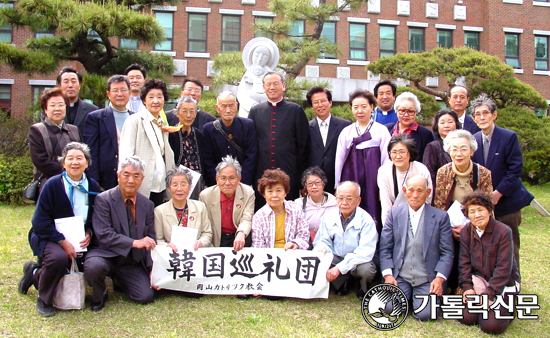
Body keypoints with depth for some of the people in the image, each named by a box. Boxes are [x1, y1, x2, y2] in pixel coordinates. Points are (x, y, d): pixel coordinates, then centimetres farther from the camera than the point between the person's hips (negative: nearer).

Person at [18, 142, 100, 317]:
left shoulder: (93, 186, 1)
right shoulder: (52, 185, -12)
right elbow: (40, 222, -15)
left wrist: (88, 233, -10)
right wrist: (62, 242, -23)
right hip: (49, 237, -5)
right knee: (58, 258, -36)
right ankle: (44, 300, -5)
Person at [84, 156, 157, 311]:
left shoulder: (147, 205, 7)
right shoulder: (103, 199, -8)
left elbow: (150, 239, 10)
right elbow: (103, 234, -18)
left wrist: (152, 267, -5)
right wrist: (134, 242, -28)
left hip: (133, 263, 4)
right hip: (106, 255, -4)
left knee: (147, 296, -12)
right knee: (94, 266, -37)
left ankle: (119, 281, 23)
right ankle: (99, 296, 0)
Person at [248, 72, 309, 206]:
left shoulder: (296, 110, 5)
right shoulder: (255, 111, 11)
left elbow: (303, 145, 4)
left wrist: (300, 174, 0)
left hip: (288, 175, -2)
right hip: (261, 174, 2)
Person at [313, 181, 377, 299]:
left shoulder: (365, 220, -16)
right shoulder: (329, 216, -2)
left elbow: (366, 252, -25)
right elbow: (323, 241, 4)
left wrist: (340, 268, -35)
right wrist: (322, 249, -24)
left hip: (357, 261, -3)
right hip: (336, 259, 4)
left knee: (366, 270, -36)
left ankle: (363, 289, 3)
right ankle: (342, 282, 4)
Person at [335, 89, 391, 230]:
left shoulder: (381, 130, 5)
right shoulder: (346, 132, 12)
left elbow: (386, 160, 2)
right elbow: (339, 160, 12)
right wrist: (337, 187, 7)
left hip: (373, 181, -2)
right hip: (351, 179, 2)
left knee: (373, 220, -5)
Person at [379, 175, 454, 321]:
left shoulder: (441, 217, 1)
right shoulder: (394, 214, 6)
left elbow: (447, 252, 1)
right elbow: (385, 248, 4)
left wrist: (439, 278, -13)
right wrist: (388, 274, -9)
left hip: (428, 279, -1)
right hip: (400, 277, 1)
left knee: (425, 314, -21)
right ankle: (407, 294, 13)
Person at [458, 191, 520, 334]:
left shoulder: (503, 232, -18)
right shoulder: (466, 232, -2)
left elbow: (503, 268, -19)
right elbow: (465, 262, 2)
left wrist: (488, 294, -21)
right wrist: (467, 287, -10)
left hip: (503, 283, -4)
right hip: (479, 280, 4)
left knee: (491, 325, -17)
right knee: (467, 317, -12)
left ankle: (508, 308, 14)